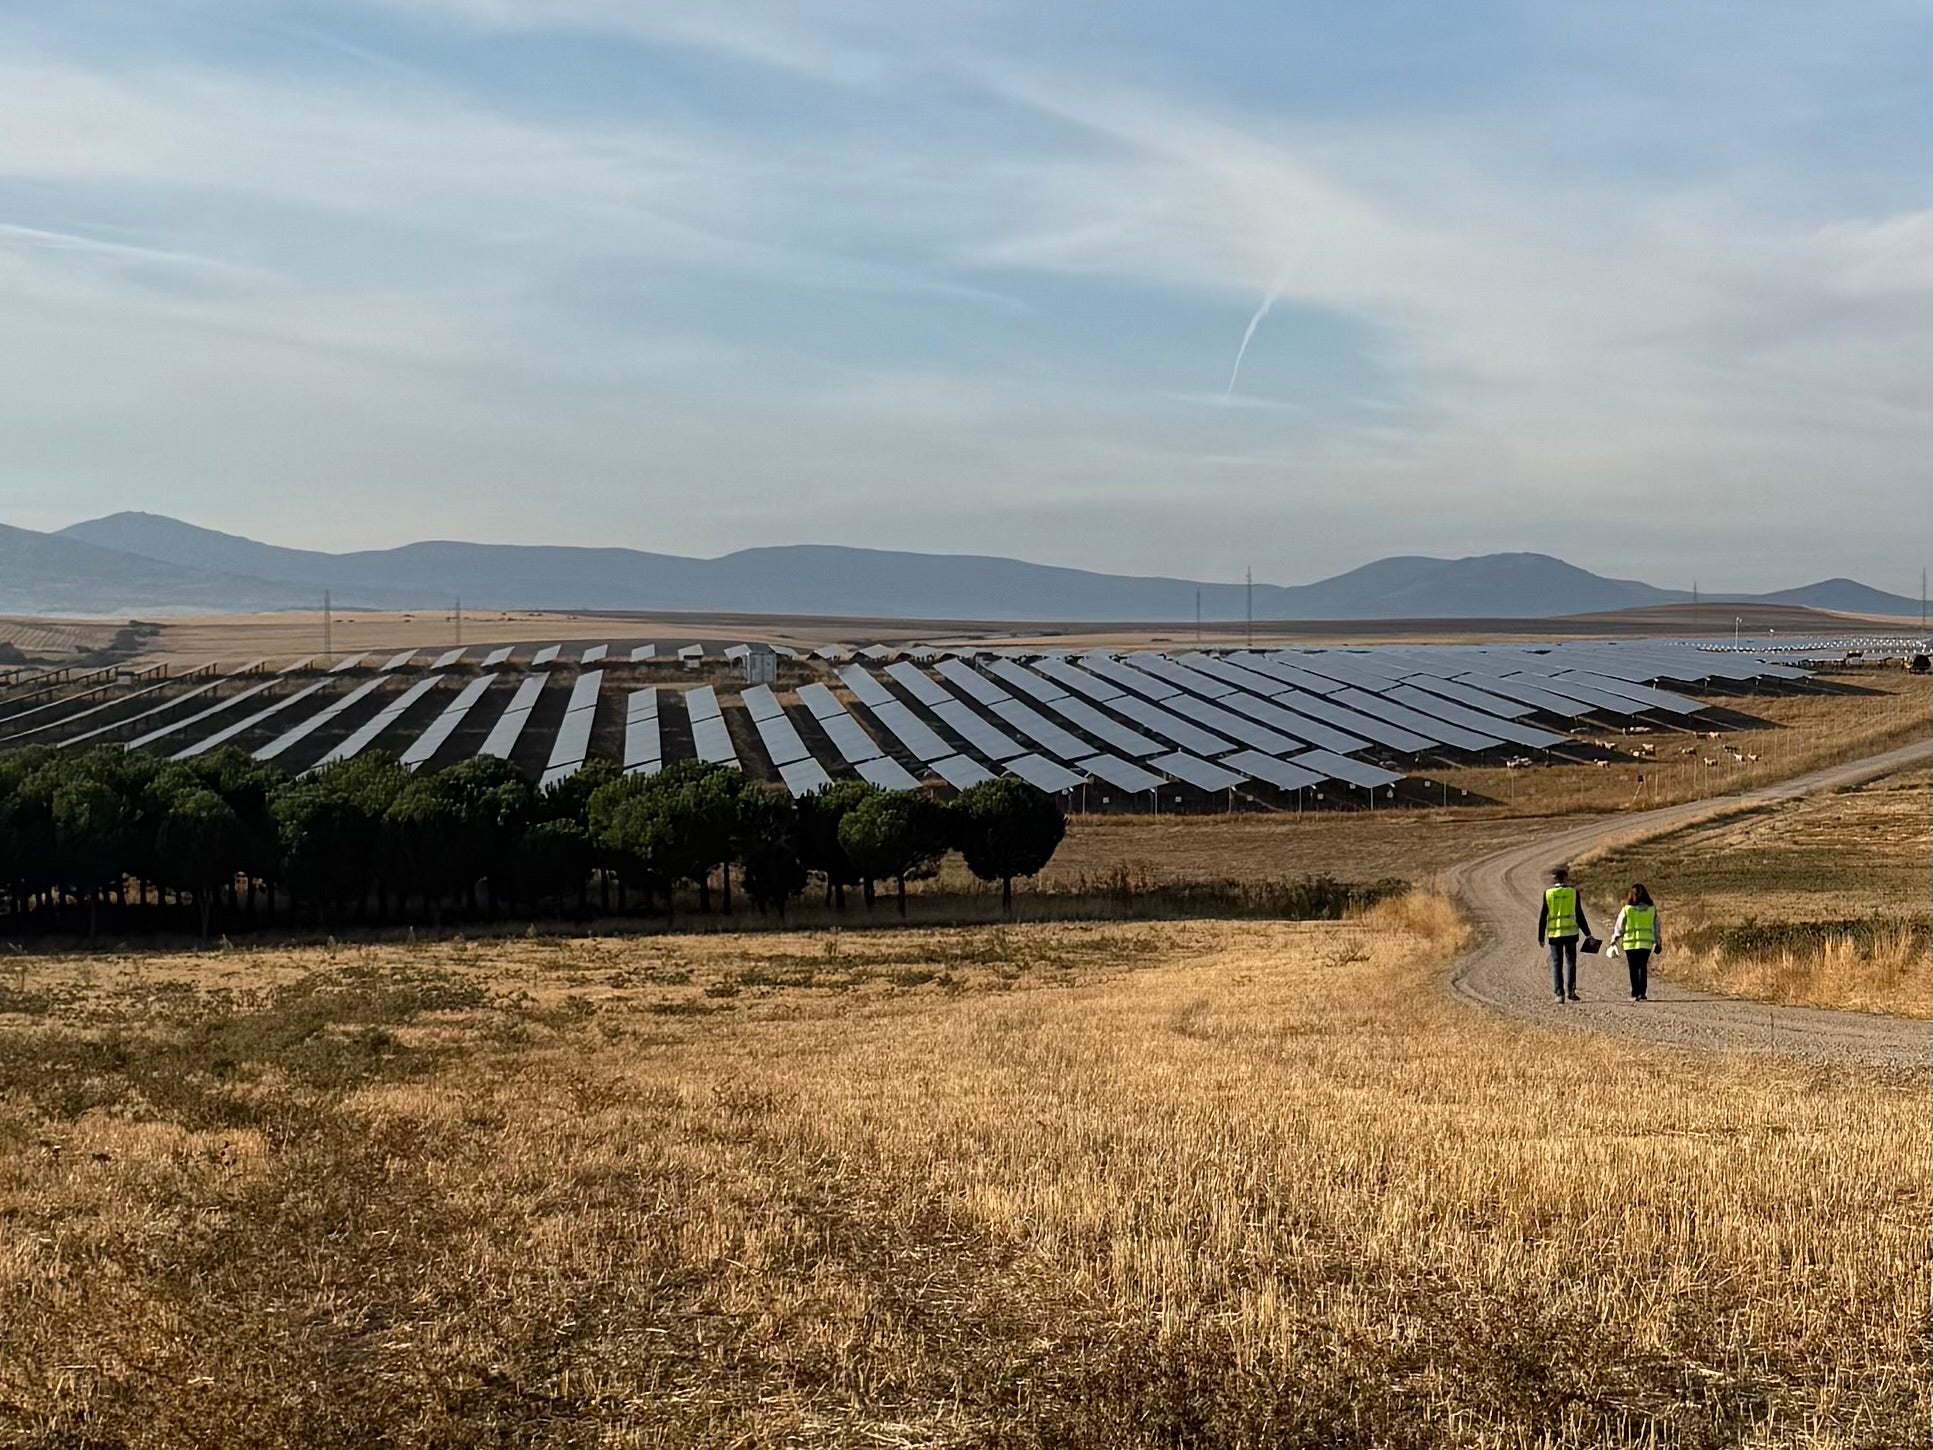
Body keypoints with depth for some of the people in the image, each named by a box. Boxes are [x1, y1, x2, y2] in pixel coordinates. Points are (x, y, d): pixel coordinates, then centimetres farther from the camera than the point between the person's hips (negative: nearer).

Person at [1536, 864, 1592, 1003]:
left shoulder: (1548, 893, 0)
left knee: (1556, 964, 3)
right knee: (1570, 962, 8)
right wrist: (1587, 934, 9)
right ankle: (1570, 991, 0)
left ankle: (1559, 993, -1)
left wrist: (1541, 937, 6)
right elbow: (1579, 915, 1)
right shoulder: (1573, 892, 0)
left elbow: (1542, 916, 0)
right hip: (1570, 932, 0)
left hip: (1554, 933, 0)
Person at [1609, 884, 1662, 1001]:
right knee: (1643, 968, 9)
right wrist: (1658, 942, 18)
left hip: (1630, 943, -2)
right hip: (1646, 943, 2)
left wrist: (1614, 940, 13)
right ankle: (1642, 993, 2)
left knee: (1633, 969, 5)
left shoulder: (1627, 910, -3)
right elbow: (1656, 927, 9)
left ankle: (1635, 994, 1)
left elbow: (1619, 926, 2)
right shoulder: (1652, 909, 3)